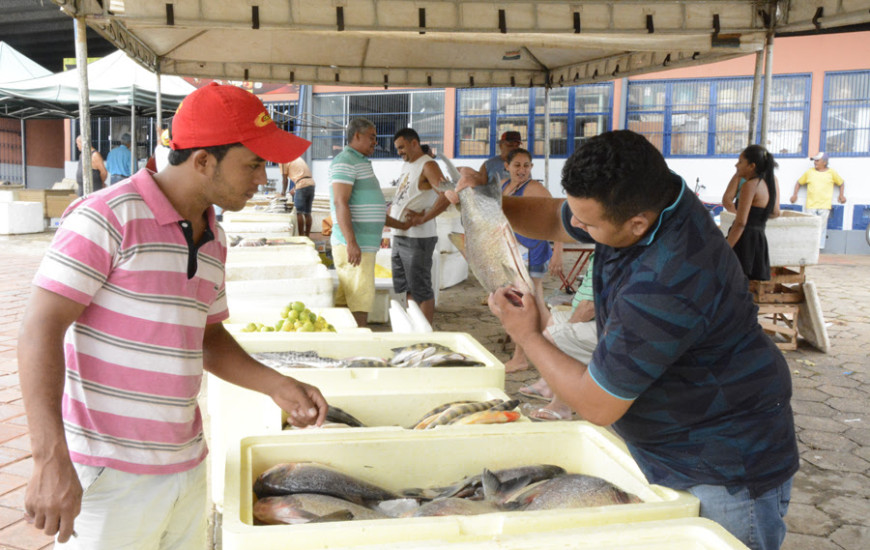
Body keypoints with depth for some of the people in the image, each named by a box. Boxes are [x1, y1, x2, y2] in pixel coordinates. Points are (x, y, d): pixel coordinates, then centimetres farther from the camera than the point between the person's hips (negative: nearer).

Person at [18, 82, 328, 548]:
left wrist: (275, 384, 3)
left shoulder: (213, 240, 10)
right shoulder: (109, 217, -13)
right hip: (110, 475, -7)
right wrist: (51, 459, -24)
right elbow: (40, 330, -17)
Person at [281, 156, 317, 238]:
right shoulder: (298, 157, 25)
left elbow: (284, 178, 4)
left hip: (302, 185, -7)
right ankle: (307, 236, 13)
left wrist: (283, 191, 18)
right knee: (307, 213, 11)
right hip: (311, 183, 7)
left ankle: (301, 236, -5)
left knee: (299, 213, -3)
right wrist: (294, 188, 35)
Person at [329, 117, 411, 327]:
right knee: (361, 302, -9)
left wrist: (401, 225, 31)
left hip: (365, 245, 10)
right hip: (354, 246, -10)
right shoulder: (345, 162, -9)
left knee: (345, 301, 11)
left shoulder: (361, 163, 24)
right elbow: (340, 203, -19)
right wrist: (352, 243, -26)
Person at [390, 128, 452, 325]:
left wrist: (423, 218, -22)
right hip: (400, 236, 9)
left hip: (418, 237, -9)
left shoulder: (428, 165, -10)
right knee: (408, 287, 15)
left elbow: (446, 196, -24)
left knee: (421, 289, -4)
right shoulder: (407, 166, 18)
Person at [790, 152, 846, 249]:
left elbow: (841, 183, 20)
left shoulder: (831, 172, 9)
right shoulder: (809, 172, 12)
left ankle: (818, 248, -1)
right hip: (810, 205, 1)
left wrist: (842, 195, 9)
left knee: (821, 227, -4)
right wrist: (795, 194, 10)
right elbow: (799, 183, 21)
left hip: (824, 205, -1)